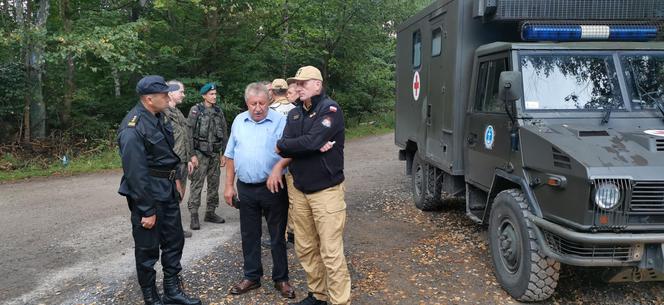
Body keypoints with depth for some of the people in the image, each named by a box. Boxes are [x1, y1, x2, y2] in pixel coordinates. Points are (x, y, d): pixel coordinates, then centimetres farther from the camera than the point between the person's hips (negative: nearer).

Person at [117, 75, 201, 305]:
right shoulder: (133, 128, -22)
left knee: (174, 242, 16)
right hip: (148, 196, -9)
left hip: (167, 192, 9)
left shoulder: (157, 118, 7)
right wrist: (147, 211, -20)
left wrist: (174, 181, 19)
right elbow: (135, 174, -22)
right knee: (148, 250, 7)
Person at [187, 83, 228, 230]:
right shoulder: (196, 110, -4)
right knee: (197, 184, -5)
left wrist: (223, 154, 10)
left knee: (214, 184, 9)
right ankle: (194, 215, -2)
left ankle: (210, 212, 20)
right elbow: (189, 133, -7)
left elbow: (224, 133, 13)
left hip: (215, 153, 5)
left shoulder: (219, 111, 10)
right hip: (201, 152, -5)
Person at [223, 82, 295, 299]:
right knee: (249, 236, 14)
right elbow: (231, 155, 11)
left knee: (277, 236, 8)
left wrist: (279, 168, -30)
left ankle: (281, 279, 22)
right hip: (246, 189, 4)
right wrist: (229, 185, 9)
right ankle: (251, 277, 29)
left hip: (273, 188, -4)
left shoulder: (280, 121, -7)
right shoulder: (239, 121, 7)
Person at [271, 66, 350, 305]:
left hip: (326, 190, -7)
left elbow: (310, 142, -22)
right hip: (298, 189, 7)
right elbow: (286, 146, -2)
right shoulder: (294, 114, 11)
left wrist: (282, 147, -8)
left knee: (331, 253, -6)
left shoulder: (330, 109, -10)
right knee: (305, 249, 13)